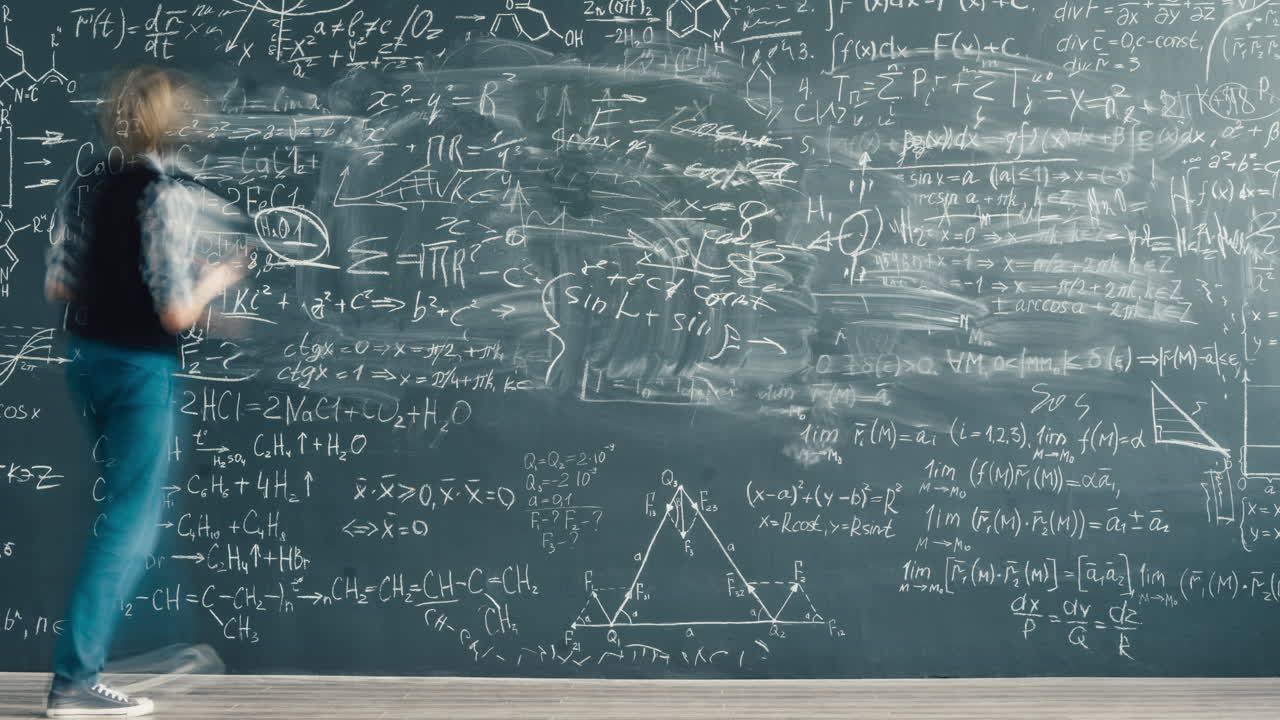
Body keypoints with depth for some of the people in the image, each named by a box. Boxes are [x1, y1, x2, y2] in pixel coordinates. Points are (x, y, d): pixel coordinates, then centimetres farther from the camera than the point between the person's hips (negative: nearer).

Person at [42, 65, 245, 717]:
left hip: (86, 358, 8)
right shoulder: (172, 193, -18)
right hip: (142, 369, -8)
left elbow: (57, 287, 4)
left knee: (129, 501, 26)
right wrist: (217, 277, -2)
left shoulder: (82, 185, 2)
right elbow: (176, 312, -20)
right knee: (130, 518, 1)